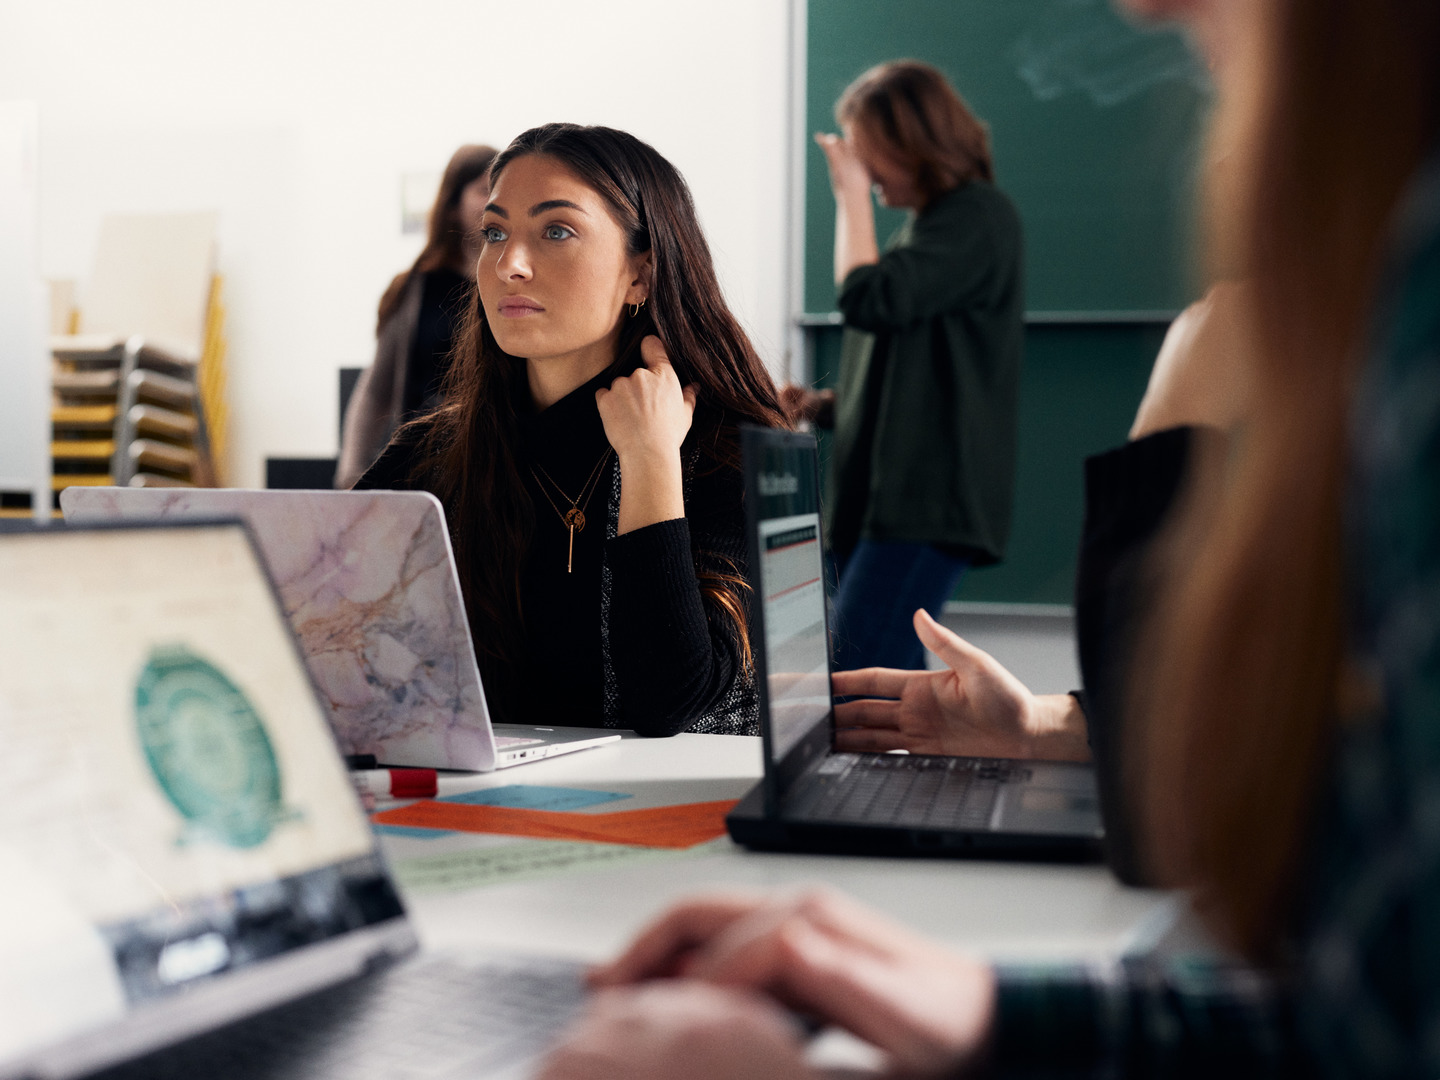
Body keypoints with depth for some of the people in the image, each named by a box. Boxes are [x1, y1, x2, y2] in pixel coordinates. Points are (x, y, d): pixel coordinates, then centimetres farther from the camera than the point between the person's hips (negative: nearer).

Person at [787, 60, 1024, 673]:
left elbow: (869, 301, -18)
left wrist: (852, 196, -5)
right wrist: (823, 406, 12)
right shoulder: (923, 226, 22)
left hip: (929, 501, -10)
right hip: (882, 496, 10)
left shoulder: (977, 216, -6)